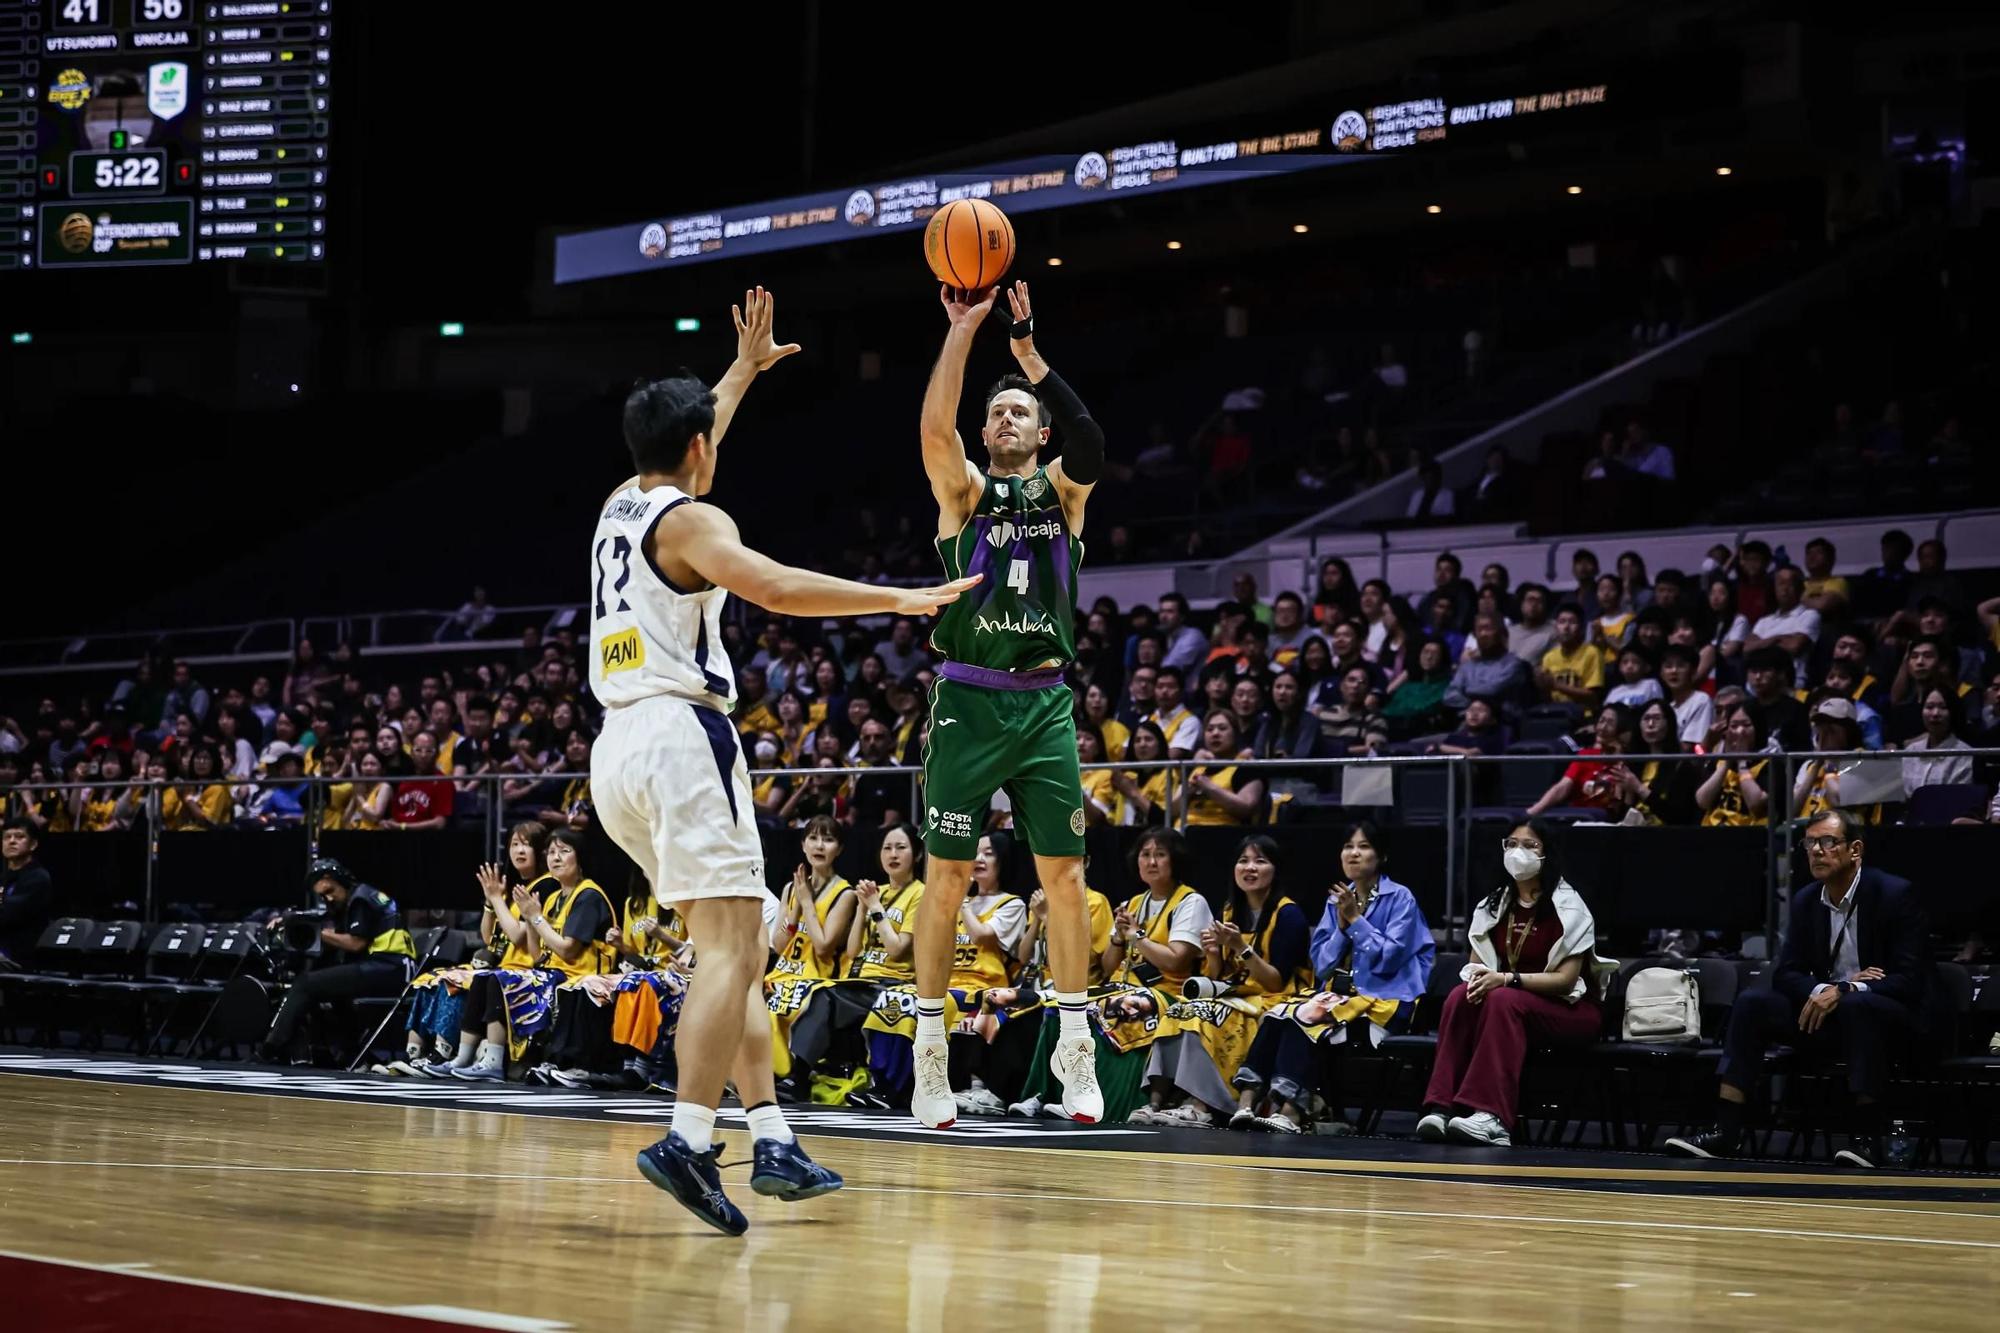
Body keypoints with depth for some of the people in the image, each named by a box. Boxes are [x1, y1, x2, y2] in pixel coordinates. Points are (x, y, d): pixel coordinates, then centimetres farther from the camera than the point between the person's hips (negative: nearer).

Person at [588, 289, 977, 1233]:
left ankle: (772, 1140, 10)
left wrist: (744, 370, 51)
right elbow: (773, 587, -23)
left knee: (739, 947, 13)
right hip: (680, 738, -9)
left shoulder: (619, 506, 19)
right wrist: (900, 599, -20)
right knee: (729, 947, -14)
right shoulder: (690, 520, -5)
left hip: (617, 749, 9)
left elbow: (684, 437, 40)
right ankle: (687, 1140, -28)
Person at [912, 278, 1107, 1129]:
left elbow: (1089, 440, -14)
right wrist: (962, 330, -20)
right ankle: (931, 1055, 7)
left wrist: (1027, 348, -19)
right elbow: (935, 426, -15)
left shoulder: (1061, 491, 9)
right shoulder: (964, 490, 5)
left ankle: (1075, 1051, 10)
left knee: (1064, 876, 1)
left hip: (1045, 705, 2)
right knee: (947, 875, -1)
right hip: (969, 702, -2)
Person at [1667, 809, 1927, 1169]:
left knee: (1857, 1005, -38)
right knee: (1751, 1003, -15)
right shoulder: (1806, 900, 5)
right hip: (1826, 1014, 5)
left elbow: (1910, 979, -18)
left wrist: (1844, 991, -30)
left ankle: (1869, 1137, -33)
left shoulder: (1896, 895, -12)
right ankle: (1725, 1132, -22)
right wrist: (1822, 990, -19)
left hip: (1885, 1018, -5)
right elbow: (1785, 974, 3)